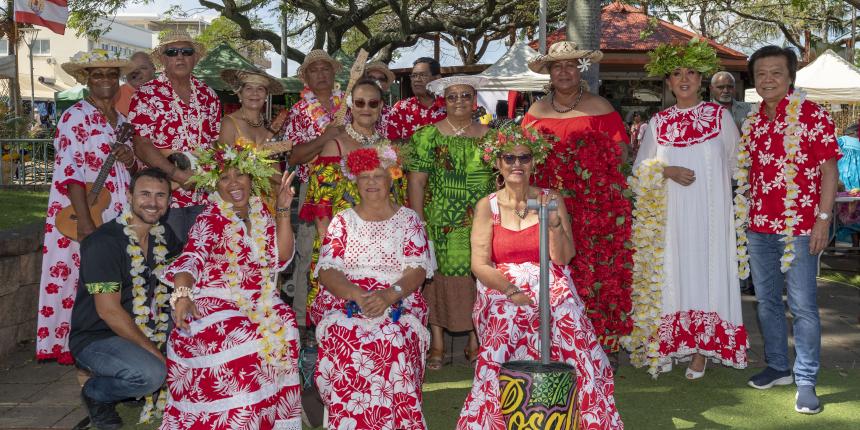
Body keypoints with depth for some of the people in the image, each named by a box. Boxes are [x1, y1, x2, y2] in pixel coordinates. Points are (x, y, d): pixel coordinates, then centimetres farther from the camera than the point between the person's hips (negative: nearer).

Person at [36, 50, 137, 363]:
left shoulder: (122, 121, 15)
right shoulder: (76, 116, -6)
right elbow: (70, 173, -15)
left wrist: (130, 161, -2)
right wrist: (86, 224, -22)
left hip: (117, 218, 7)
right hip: (83, 214, -7)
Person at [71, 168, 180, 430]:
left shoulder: (163, 236, 3)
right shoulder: (104, 242, -19)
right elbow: (108, 311, -21)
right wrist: (153, 351, -20)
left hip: (144, 331, 8)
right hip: (95, 339, -7)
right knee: (151, 373, -32)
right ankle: (96, 393, 0)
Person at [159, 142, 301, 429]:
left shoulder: (262, 215, 10)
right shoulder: (209, 220, -5)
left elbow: (281, 258, 1)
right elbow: (191, 258, -21)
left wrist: (283, 212, -9)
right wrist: (182, 294, -41)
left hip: (259, 302, 5)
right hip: (217, 301, -5)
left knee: (283, 329, -23)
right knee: (240, 343, -32)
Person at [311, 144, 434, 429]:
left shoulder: (409, 219, 13)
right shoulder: (342, 221, 15)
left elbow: (418, 270, 1)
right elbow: (327, 270, 3)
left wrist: (389, 295, -19)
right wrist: (357, 294, -17)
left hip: (399, 304, -1)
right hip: (343, 302, 1)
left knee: (393, 340, -34)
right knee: (344, 339, -33)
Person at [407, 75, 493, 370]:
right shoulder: (428, 136, 1)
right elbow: (416, 181, -2)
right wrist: (419, 223, -8)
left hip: (482, 225, 2)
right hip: (440, 224, -2)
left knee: (480, 280, 5)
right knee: (438, 277, 1)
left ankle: (475, 342, 20)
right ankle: (437, 344, 15)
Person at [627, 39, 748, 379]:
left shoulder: (720, 115, 3)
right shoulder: (659, 122, 6)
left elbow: (737, 161, 10)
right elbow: (639, 167, 7)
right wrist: (667, 171, -10)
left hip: (711, 212, -1)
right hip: (671, 214, 1)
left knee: (706, 271, -1)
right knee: (672, 274, 3)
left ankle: (700, 350, 7)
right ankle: (668, 346, 12)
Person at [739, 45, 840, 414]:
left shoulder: (813, 116, -6)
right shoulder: (752, 121, 10)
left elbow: (829, 170, -7)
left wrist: (823, 219, -13)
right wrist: (744, 217, 13)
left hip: (798, 227, -6)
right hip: (758, 227, 6)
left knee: (802, 306, -2)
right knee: (766, 301, 14)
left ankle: (805, 381, 7)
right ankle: (778, 366, 29)